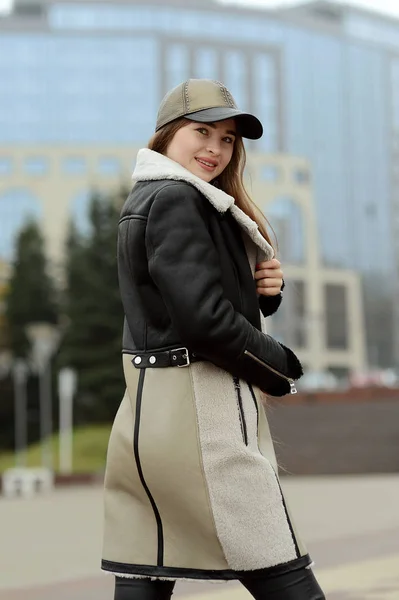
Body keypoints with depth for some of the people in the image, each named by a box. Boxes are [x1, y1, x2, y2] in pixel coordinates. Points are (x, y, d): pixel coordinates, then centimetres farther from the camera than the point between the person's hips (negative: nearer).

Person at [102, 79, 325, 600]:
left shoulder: (147, 199, 18)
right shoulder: (176, 199, -11)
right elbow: (206, 319, -19)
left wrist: (263, 288, 2)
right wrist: (281, 369, -5)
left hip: (149, 411, 10)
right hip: (198, 412, -10)